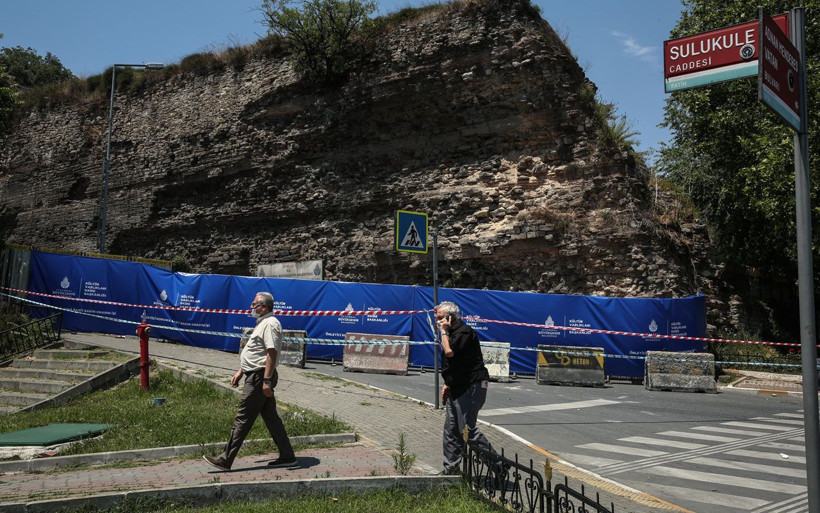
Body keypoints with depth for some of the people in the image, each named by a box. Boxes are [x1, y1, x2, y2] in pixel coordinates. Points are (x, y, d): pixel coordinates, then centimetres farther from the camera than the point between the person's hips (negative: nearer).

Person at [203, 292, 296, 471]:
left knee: (243, 418, -5)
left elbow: (272, 353, -23)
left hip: (260, 377, -11)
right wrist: (240, 372, 25)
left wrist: (266, 380, -28)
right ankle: (287, 456, 15)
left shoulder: (270, 324, -14)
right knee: (271, 417, 11)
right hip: (255, 375, 11)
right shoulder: (263, 323, 20)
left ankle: (226, 460, 1)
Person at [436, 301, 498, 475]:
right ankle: (450, 470, 20)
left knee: (467, 428, -11)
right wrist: (447, 384, 19)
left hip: (471, 387, -10)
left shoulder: (464, 331, -15)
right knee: (451, 429, 12)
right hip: (458, 388, 10)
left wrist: (444, 331, -13)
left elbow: (450, 352, -28)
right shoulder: (452, 332, 17)